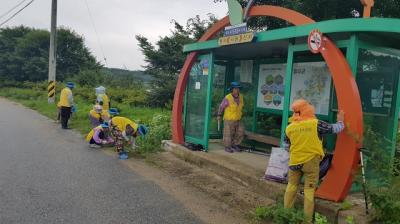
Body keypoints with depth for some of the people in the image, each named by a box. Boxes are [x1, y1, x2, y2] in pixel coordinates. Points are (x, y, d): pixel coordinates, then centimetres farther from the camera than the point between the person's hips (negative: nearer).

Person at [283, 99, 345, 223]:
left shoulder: (289, 128, -2)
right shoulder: (316, 124, -13)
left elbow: (286, 146, 9)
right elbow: (335, 129, -1)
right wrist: (340, 120, 19)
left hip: (295, 161, 3)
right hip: (311, 161, -3)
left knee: (291, 186, 17)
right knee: (309, 190, 6)